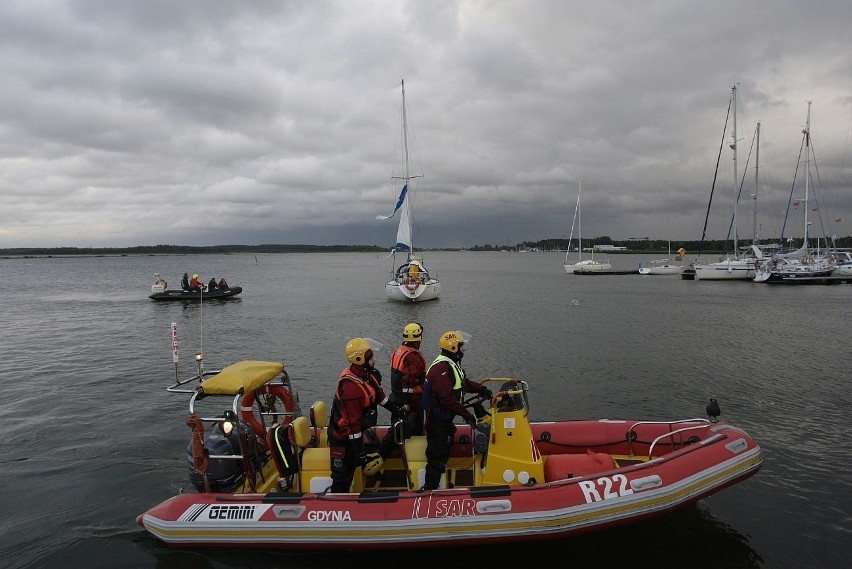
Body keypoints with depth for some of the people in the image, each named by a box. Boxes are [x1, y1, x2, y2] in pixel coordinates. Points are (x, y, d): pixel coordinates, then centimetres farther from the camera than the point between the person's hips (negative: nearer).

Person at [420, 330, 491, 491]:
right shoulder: (441, 368, -26)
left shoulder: (452, 364, 9)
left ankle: (436, 483, 39)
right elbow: (447, 398, -30)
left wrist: (481, 388, 0)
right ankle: (429, 488, 6)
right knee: (437, 453, -4)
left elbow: (464, 383, 17)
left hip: (446, 417, 11)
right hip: (437, 419, -11)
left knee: (444, 449, 24)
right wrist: (466, 414, -25)